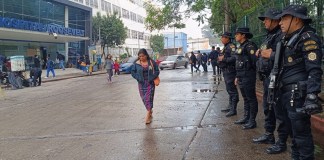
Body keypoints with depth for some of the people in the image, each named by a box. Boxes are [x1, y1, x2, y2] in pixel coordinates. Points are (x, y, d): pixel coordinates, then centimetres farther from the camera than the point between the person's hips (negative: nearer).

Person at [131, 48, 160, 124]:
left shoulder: (151, 62, -3)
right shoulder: (136, 63, 0)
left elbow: (157, 71, 0)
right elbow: (133, 72, 4)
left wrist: (151, 78, -12)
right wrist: (138, 78, -10)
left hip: (150, 83, -2)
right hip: (141, 84, 2)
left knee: (148, 98, -7)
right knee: (144, 99, 7)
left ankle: (148, 116, -3)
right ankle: (150, 110, 31)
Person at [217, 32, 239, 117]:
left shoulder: (231, 47, -14)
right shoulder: (225, 47, 17)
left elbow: (234, 58, -27)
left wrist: (223, 59, -21)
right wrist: (220, 59, 6)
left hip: (230, 71, -10)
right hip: (226, 71, 10)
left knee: (232, 90, -6)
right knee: (229, 90, 17)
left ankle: (233, 110, -3)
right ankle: (230, 107, 27)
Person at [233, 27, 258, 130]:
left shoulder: (249, 46, -12)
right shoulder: (241, 46, 17)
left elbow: (255, 60, -19)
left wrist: (250, 71, -11)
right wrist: (237, 76, 19)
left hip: (248, 76, -9)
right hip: (241, 76, 9)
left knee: (251, 98, -2)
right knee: (245, 98, 15)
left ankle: (252, 121, 5)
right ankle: (246, 118, 24)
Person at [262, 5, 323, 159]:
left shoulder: (307, 38, -13)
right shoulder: (289, 38, 14)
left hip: (298, 95, -9)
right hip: (287, 93, 9)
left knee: (301, 131, -2)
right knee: (294, 128, 18)